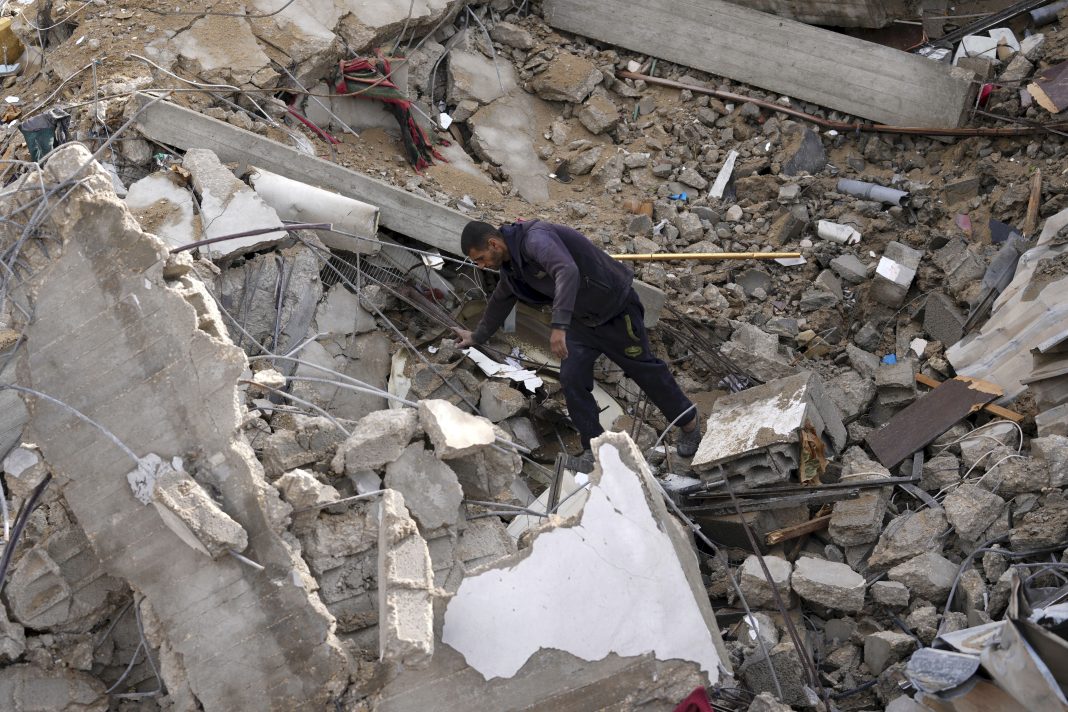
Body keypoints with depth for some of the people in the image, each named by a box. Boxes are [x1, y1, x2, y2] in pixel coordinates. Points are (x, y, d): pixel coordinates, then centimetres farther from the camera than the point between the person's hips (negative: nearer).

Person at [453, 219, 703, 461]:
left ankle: (689, 424, 27)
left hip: (615, 307, -8)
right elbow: (500, 301, 21)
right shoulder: (511, 265, 1)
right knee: (572, 379, -4)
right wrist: (478, 336, 34)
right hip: (582, 320, 8)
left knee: (644, 368, 7)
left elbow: (567, 271, -47)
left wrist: (559, 326, -53)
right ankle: (593, 447, 10)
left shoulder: (535, 237, -29)